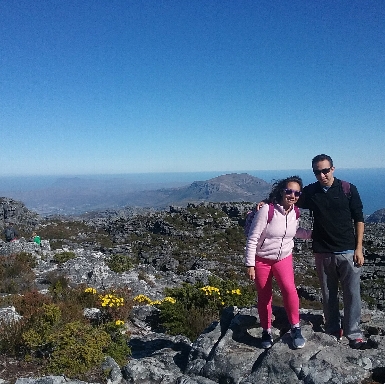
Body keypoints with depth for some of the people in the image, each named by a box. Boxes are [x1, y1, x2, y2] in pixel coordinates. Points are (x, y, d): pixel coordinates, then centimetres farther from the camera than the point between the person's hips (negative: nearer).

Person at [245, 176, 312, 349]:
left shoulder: (295, 212, -6)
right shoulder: (267, 210, -23)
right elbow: (252, 238, -18)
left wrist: (311, 233, 0)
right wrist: (250, 264, -17)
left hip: (284, 258, 3)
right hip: (261, 259, -3)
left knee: (289, 289, -20)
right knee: (264, 296, 7)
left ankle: (295, 328, -1)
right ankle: (266, 331, 28)